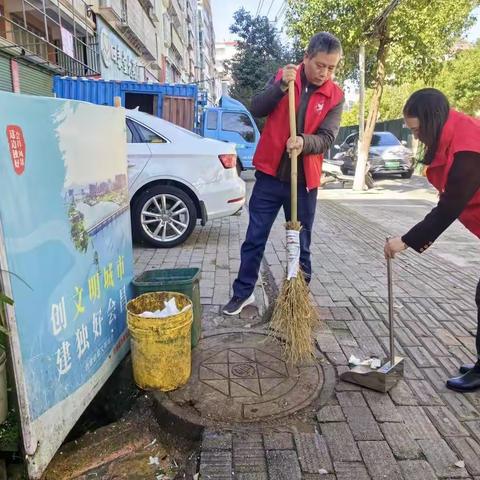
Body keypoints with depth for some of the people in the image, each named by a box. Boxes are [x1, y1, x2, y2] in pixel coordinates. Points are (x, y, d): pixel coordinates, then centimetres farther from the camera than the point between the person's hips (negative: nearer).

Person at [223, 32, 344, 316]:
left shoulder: (336, 96, 1)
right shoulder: (283, 77, 4)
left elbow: (327, 139, -9)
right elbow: (257, 109, -7)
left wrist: (304, 142, -29)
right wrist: (281, 86, -21)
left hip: (304, 181, 0)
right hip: (269, 175, 0)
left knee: (301, 244, 10)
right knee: (254, 239, 7)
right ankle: (243, 292, 22)